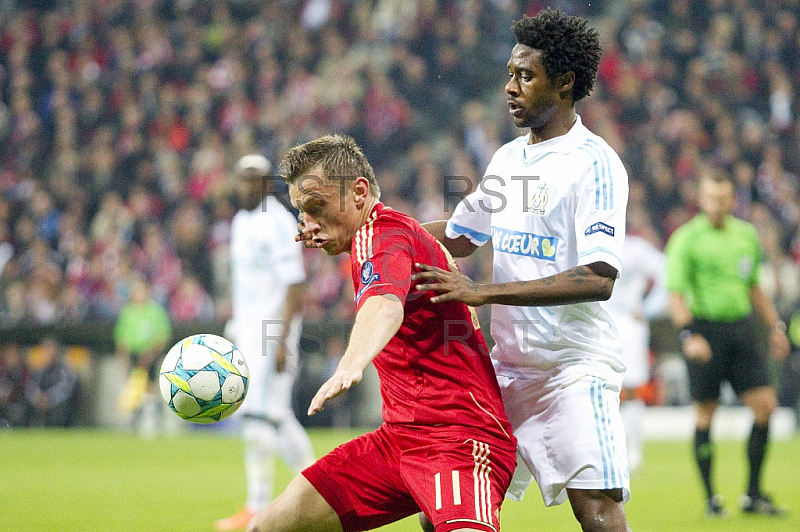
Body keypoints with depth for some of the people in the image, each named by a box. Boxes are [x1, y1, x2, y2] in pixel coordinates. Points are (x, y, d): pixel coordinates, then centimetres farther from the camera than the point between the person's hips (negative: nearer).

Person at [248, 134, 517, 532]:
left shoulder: (381, 234, -12)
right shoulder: (397, 229, 17)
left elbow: (385, 305, -36)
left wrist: (351, 365, -53)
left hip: (459, 439, -10)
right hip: (399, 436, 10)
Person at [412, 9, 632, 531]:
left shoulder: (595, 163, -12)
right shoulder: (507, 158, 13)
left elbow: (599, 279, -23)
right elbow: (458, 236, 28)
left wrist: (486, 291, -26)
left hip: (575, 366, -8)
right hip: (508, 366, 8)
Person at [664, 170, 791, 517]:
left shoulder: (747, 235, 12)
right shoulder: (686, 239, -6)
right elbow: (676, 294, -11)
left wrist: (775, 326, 17)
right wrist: (689, 335, -23)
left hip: (741, 328, 5)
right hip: (704, 330, -5)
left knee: (765, 404, -3)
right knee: (706, 414, -1)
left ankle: (753, 495, 7)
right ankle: (710, 498, 11)